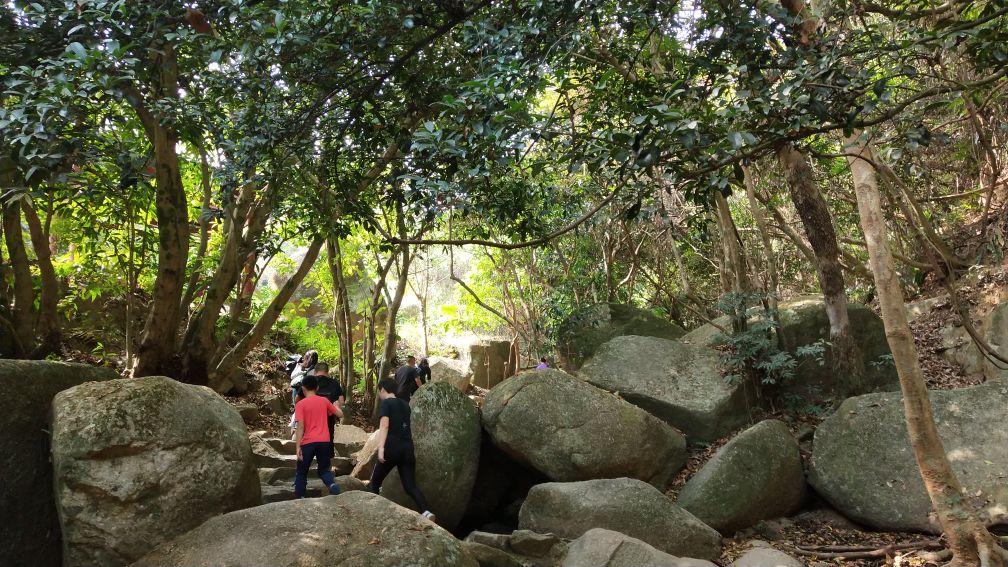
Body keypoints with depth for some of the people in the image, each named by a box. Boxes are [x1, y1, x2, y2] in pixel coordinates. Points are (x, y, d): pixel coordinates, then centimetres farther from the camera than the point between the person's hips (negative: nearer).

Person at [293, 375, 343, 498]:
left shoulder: (300, 404, -2)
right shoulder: (324, 401, 8)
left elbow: (300, 426, -10)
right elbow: (340, 414, 16)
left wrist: (298, 446, -9)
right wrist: (336, 406, 36)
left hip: (308, 442, -3)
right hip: (324, 441, 3)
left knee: (301, 473, 13)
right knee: (324, 469, 16)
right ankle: (332, 484, -14)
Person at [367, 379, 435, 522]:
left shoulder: (385, 403, -1)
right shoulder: (405, 404, 18)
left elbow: (384, 425, -16)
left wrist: (380, 447, -25)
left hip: (392, 447, -6)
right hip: (407, 448, 6)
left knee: (374, 482, 12)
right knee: (410, 486, 1)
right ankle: (425, 511, -19)